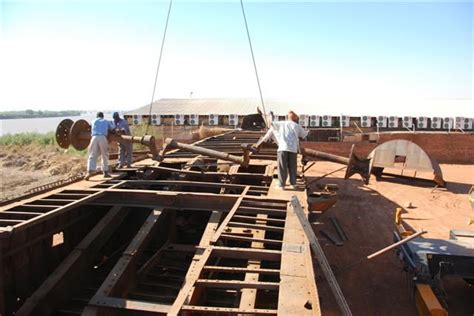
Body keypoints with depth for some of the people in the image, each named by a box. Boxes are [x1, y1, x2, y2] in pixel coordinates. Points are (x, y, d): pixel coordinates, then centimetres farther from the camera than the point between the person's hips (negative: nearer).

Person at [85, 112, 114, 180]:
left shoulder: (94, 121, 26)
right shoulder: (106, 121, 23)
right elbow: (113, 128, 32)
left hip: (94, 138, 1)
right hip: (103, 138, -1)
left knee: (92, 156, -2)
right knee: (105, 156, 10)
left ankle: (90, 171, -18)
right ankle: (105, 172, 12)